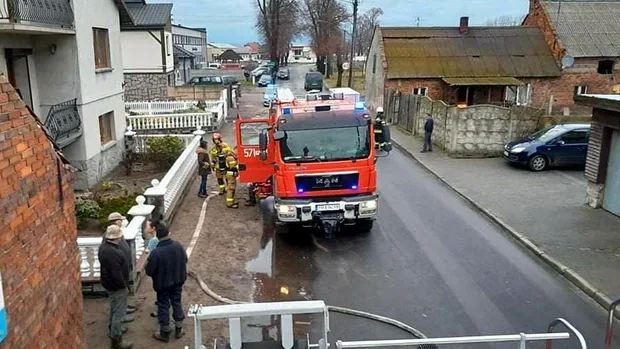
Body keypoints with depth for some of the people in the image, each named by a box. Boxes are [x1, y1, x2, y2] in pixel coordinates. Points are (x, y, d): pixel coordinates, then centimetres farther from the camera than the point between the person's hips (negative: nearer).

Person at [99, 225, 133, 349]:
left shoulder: (105, 246, -1)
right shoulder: (112, 253, -33)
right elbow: (116, 274, -30)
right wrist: (125, 286, -16)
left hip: (110, 283, 10)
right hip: (116, 286, -10)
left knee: (114, 309, 27)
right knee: (119, 312, 2)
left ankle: (113, 329, 46)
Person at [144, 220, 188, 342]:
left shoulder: (156, 253, -28)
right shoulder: (178, 245, -13)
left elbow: (149, 271, -18)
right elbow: (185, 260, 3)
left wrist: (147, 265, 4)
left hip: (163, 284, -4)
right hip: (178, 281, 4)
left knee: (163, 307, 12)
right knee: (177, 303, 20)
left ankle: (165, 333, 26)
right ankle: (179, 329, 32)